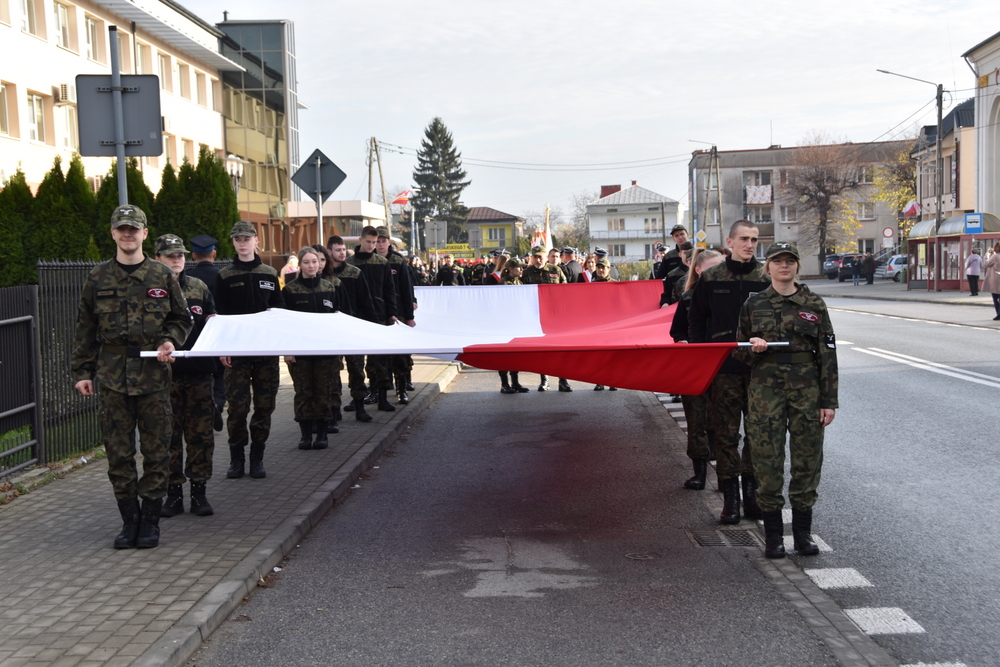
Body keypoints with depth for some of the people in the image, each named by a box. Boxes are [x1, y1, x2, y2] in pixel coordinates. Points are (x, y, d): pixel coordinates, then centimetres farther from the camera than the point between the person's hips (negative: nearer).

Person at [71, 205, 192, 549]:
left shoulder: (162, 276, 4)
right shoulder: (98, 277, 7)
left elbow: (182, 318, 12)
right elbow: (85, 328, 11)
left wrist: (171, 341, -7)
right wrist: (82, 371, 7)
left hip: (153, 373, -1)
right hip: (112, 375, 1)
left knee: (156, 450, 2)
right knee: (118, 452, 4)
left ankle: (150, 521, 13)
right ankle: (129, 520, 16)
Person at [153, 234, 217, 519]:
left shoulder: (199, 287, 11)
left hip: (198, 370, 2)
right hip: (165, 372, -2)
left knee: (201, 432, 4)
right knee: (169, 434, 4)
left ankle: (199, 492, 13)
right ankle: (174, 492, 13)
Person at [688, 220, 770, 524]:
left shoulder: (767, 278, 1)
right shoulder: (710, 279, 2)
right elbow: (696, 320, 9)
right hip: (723, 367, 0)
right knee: (726, 433, 3)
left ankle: (751, 492, 19)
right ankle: (730, 496, 11)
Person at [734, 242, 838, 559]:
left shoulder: (814, 304, 3)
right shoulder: (754, 304, 6)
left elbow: (827, 353, 3)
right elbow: (739, 350, 14)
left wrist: (829, 401, -2)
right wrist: (753, 348, -11)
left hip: (807, 390, 0)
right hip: (766, 390, 0)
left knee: (807, 460, 3)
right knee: (768, 461, -1)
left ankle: (803, 532, 17)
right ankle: (773, 535, 10)